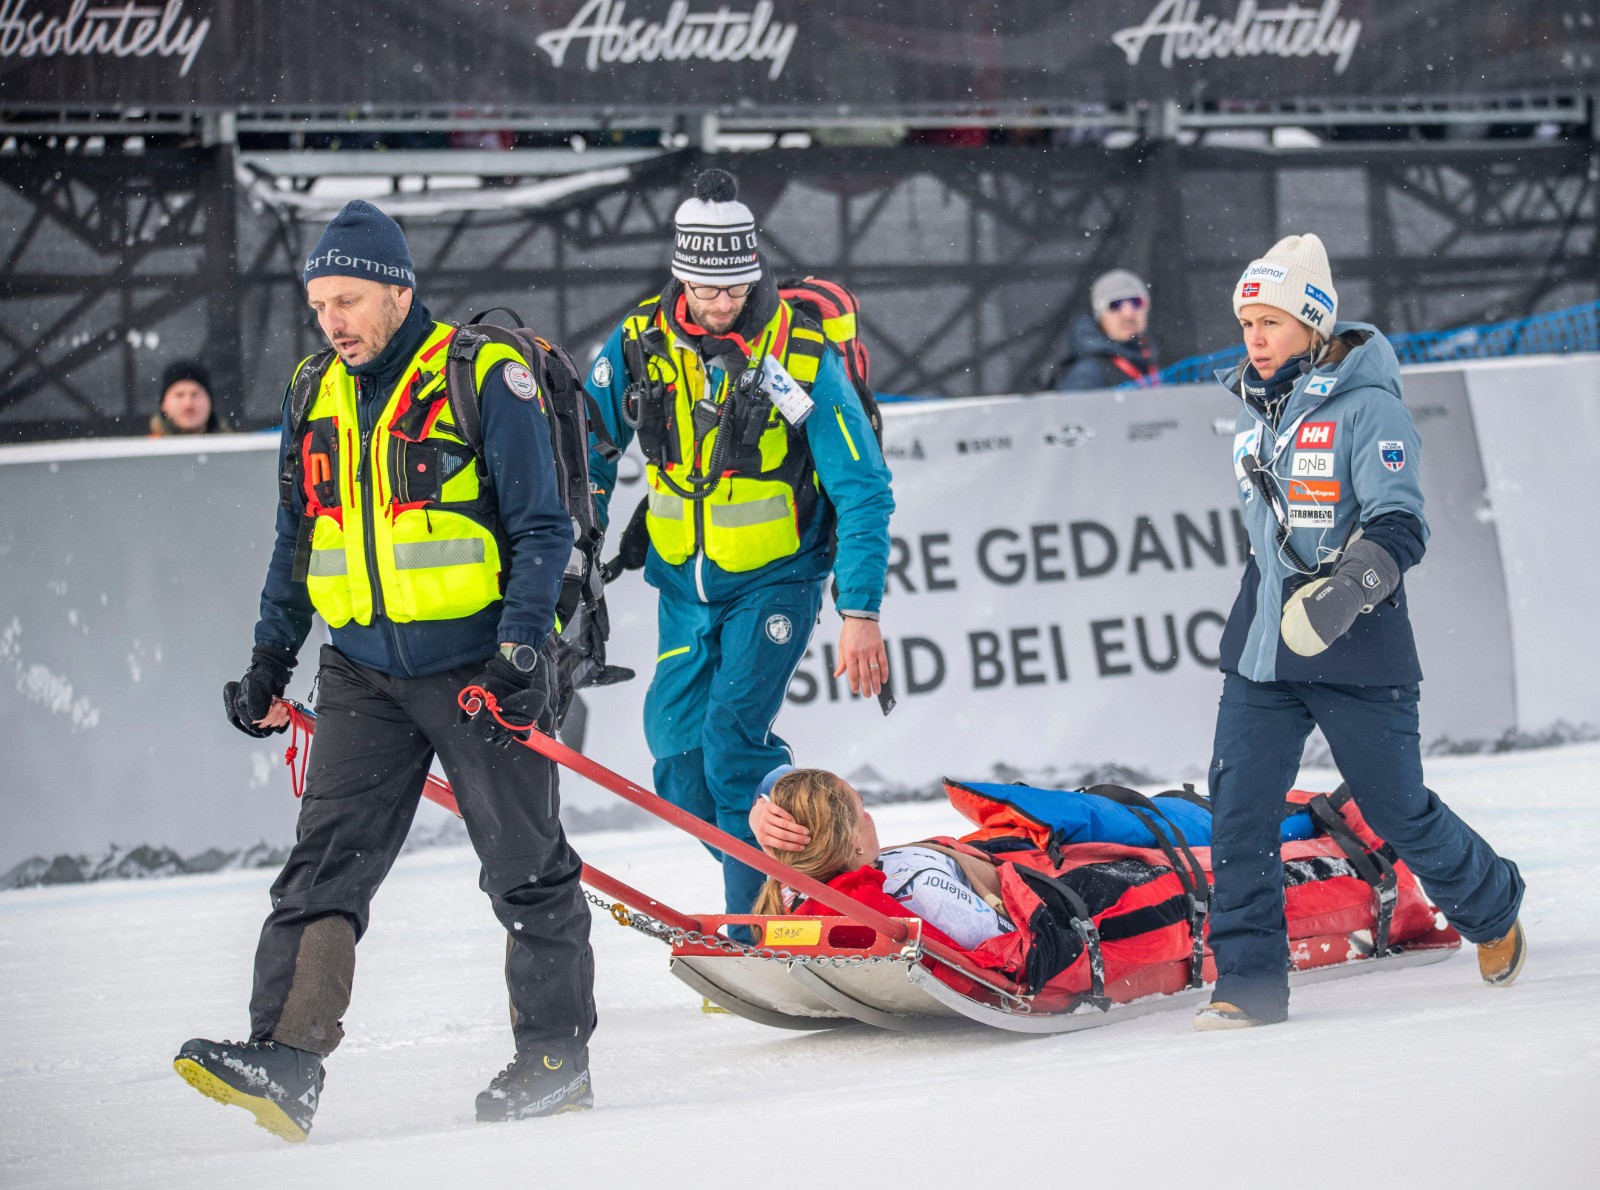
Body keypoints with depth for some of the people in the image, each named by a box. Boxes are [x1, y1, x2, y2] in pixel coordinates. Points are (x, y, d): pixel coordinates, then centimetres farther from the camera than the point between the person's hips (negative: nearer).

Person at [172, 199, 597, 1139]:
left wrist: (520, 647, -17)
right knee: (324, 865, -7)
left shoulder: (484, 378, -8)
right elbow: (299, 543, 19)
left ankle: (556, 1053, 15)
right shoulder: (315, 397, 9)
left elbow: (541, 530, -8)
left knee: (525, 868, 4)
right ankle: (287, 1061, -14)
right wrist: (271, 660, 14)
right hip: (364, 675, 5)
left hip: (478, 667, -5)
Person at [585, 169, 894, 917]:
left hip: (774, 581, -5)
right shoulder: (640, 344, -7)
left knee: (732, 737, -19)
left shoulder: (802, 357, -17)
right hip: (683, 583, 5)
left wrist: (861, 612, -20)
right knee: (679, 756, 1)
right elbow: (587, 454, 9)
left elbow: (862, 491, -14)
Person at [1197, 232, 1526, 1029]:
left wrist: (1341, 596, -33)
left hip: (1356, 653, -6)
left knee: (1397, 809, 6)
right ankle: (1249, 984, -1)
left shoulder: (1367, 408, -11)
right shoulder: (1255, 413, 11)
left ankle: (1492, 911, 33)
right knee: (1239, 809, -7)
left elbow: (1399, 528, -19)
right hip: (1262, 648, 6)